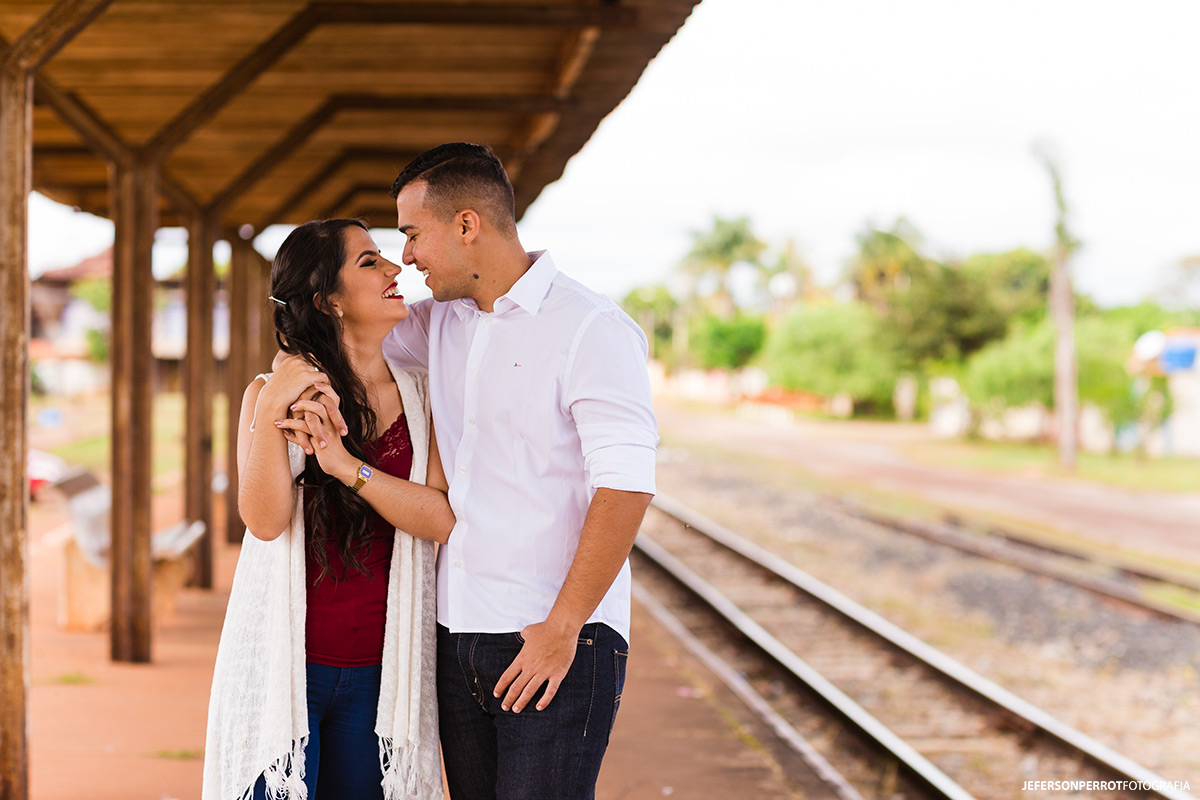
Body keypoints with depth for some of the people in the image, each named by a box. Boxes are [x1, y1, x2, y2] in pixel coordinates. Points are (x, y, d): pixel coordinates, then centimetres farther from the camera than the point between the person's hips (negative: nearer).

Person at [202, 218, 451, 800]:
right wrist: (271, 413, -24)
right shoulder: (270, 395, 0)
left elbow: (443, 520, -8)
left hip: (378, 671, 2)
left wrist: (346, 464, -20)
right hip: (284, 660, -2)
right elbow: (264, 519, -13)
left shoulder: (418, 397, 5)